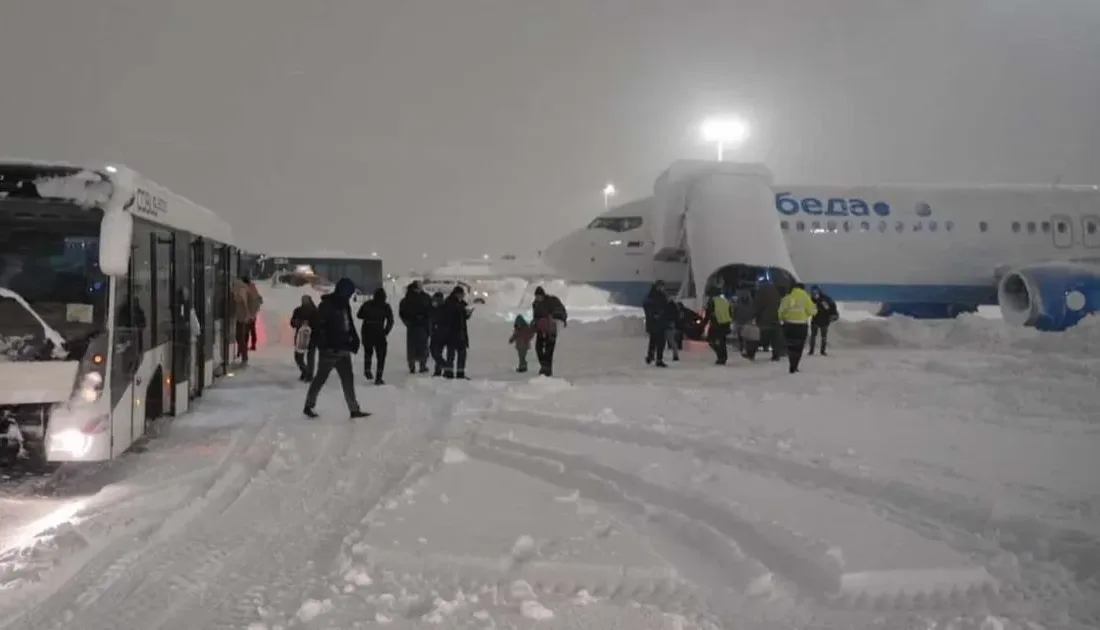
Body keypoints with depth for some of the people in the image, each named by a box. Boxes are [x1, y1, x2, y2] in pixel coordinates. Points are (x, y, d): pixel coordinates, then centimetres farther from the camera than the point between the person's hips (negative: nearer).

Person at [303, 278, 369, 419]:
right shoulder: (326, 305, -14)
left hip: (343, 349, 8)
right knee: (321, 378, 4)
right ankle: (308, 406, 19)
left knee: (348, 378, 7)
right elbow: (318, 326, -19)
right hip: (330, 350, -8)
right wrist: (323, 345, -23)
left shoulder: (344, 304, 11)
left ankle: (354, 410, 10)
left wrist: (354, 339, 11)